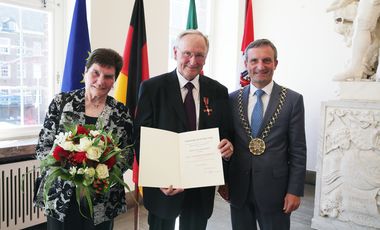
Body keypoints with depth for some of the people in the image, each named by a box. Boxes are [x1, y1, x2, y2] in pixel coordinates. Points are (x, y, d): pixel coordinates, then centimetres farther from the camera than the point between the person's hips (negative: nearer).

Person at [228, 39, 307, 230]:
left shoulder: (293, 100, -5)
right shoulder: (233, 99, 2)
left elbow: (298, 151, -4)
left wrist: (295, 191, -6)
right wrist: (224, 182, 7)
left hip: (274, 189, -2)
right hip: (238, 189, 2)